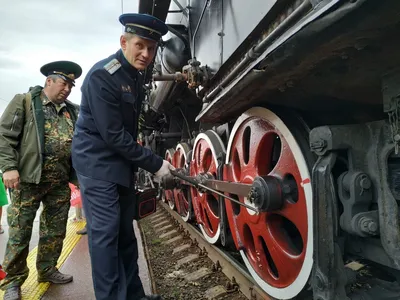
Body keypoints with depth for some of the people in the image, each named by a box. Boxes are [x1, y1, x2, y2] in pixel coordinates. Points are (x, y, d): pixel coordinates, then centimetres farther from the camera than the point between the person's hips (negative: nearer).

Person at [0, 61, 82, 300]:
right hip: (29, 180, -4)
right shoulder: (24, 102, 1)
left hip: (60, 183, 5)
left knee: (55, 231, 14)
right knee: (20, 232, 5)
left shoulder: (72, 111, 13)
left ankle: (47, 270, 32)